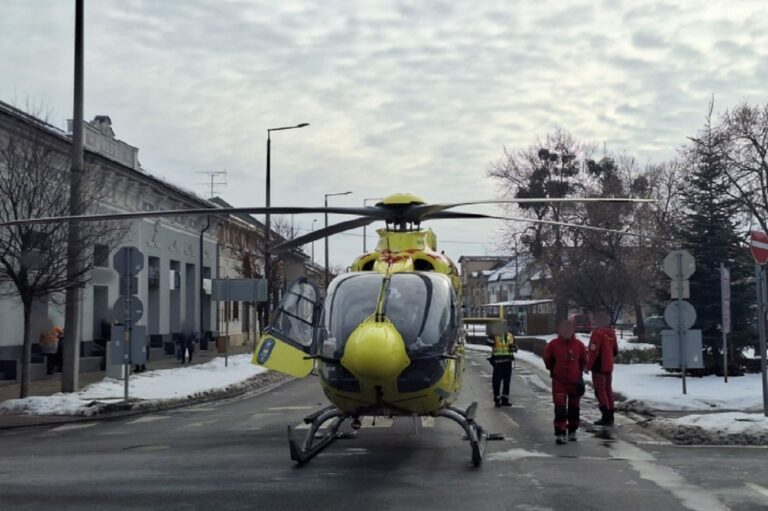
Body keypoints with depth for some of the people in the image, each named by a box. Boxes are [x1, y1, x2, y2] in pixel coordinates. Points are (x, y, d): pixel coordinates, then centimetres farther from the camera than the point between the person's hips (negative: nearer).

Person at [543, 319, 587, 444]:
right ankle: (560, 434, -7)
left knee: (574, 407, 13)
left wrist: (578, 372, 11)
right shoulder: (553, 345, -9)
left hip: (575, 381, 2)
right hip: (559, 381, -2)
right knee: (560, 408, -8)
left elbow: (583, 360, 12)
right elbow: (547, 359, 6)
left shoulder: (579, 345, -4)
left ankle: (572, 431, 28)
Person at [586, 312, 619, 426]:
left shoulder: (597, 333, -17)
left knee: (600, 392, -4)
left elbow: (593, 352, -20)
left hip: (599, 367, -8)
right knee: (608, 390, 15)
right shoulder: (611, 333, 8)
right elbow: (615, 351, 15)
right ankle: (610, 416, 19)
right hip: (609, 366, 8)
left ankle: (606, 417, -8)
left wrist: (588, 366, -12)